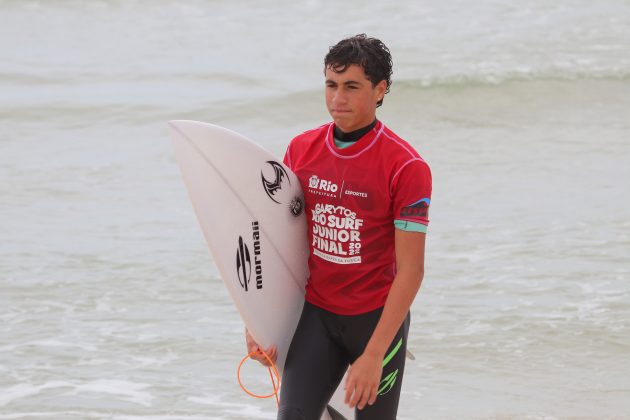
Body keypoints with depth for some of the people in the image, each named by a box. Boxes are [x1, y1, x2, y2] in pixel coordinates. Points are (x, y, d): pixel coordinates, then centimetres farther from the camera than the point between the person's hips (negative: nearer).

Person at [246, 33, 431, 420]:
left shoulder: (406, 167, -13)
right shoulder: (301, 150, 1)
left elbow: (410, 270, -14)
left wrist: (373, 356, -19)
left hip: (377, 318, -3)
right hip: (315, 315, 3)